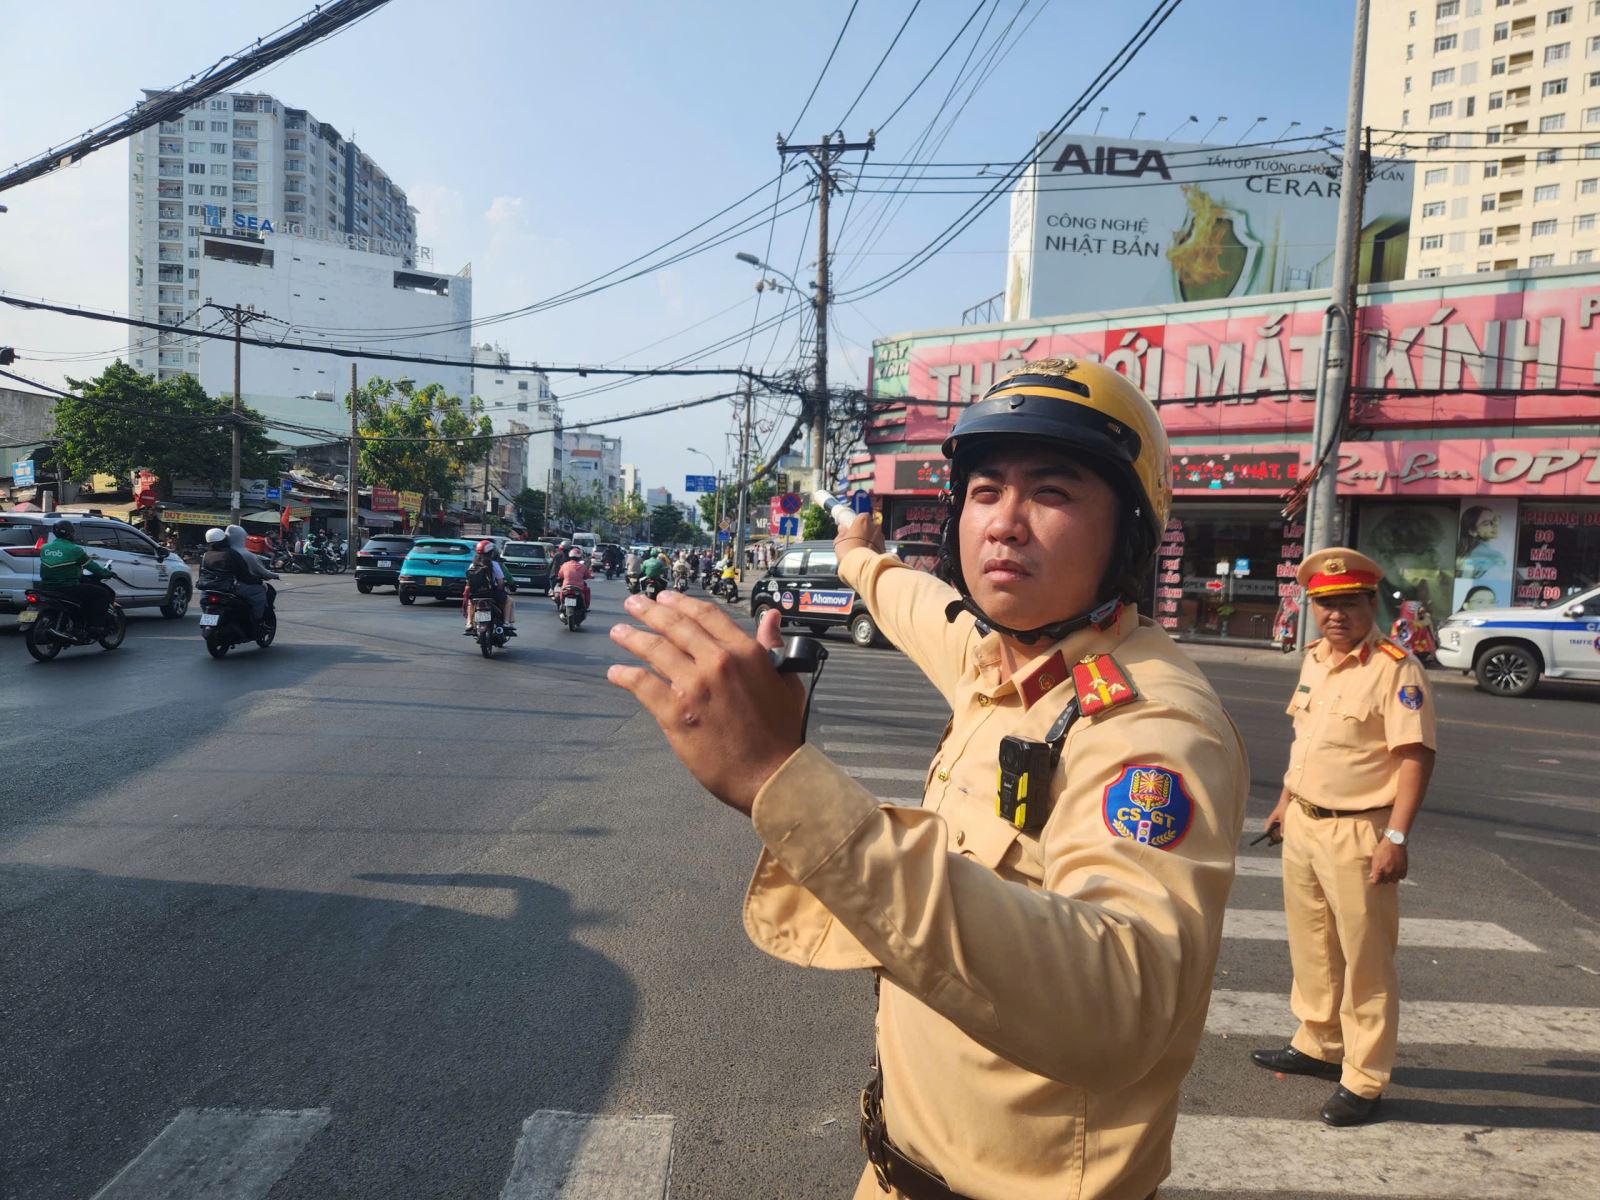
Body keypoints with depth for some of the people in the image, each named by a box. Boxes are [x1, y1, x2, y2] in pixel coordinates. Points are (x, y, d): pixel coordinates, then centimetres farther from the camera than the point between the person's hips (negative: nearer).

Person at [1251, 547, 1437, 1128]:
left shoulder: (1395, 668, -16)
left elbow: (1416, 755, -19)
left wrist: (1396, 837, -23)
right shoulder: (1315, 659, 8)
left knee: (1366, 960, 4)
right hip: (1303, 824, 8)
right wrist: (1285, 801, 20)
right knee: (1311, 946, 20)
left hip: (1357, 833, -8)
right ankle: (1317, 1045, 38)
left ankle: (1363, 1080, 17)